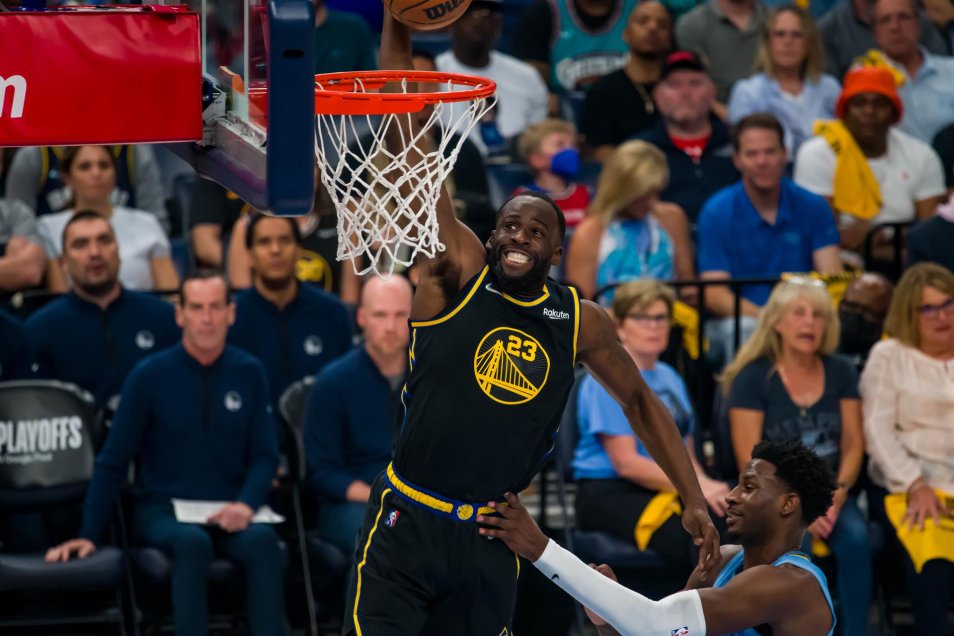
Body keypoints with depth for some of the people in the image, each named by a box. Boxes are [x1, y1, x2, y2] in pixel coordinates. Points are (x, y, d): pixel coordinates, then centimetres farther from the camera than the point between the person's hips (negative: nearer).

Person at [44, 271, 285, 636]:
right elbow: (112, 463, 2)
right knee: (192, 542, -37)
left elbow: (265, 456, 7)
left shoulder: (248, 374, 5)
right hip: (162, 511, -1)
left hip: (228, 514, 1)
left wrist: (246, 504, -14)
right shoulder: (150, 377, 0)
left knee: (262, 540, -34)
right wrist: (88, 535, -4)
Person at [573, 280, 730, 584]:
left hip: (667, 489, 7)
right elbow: (626, 462, -12)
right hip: (609, 493, -7)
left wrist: (705, 483, -4)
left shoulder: (669, 377, 21)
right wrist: (696, 486, -19)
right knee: (687, 541, -34)